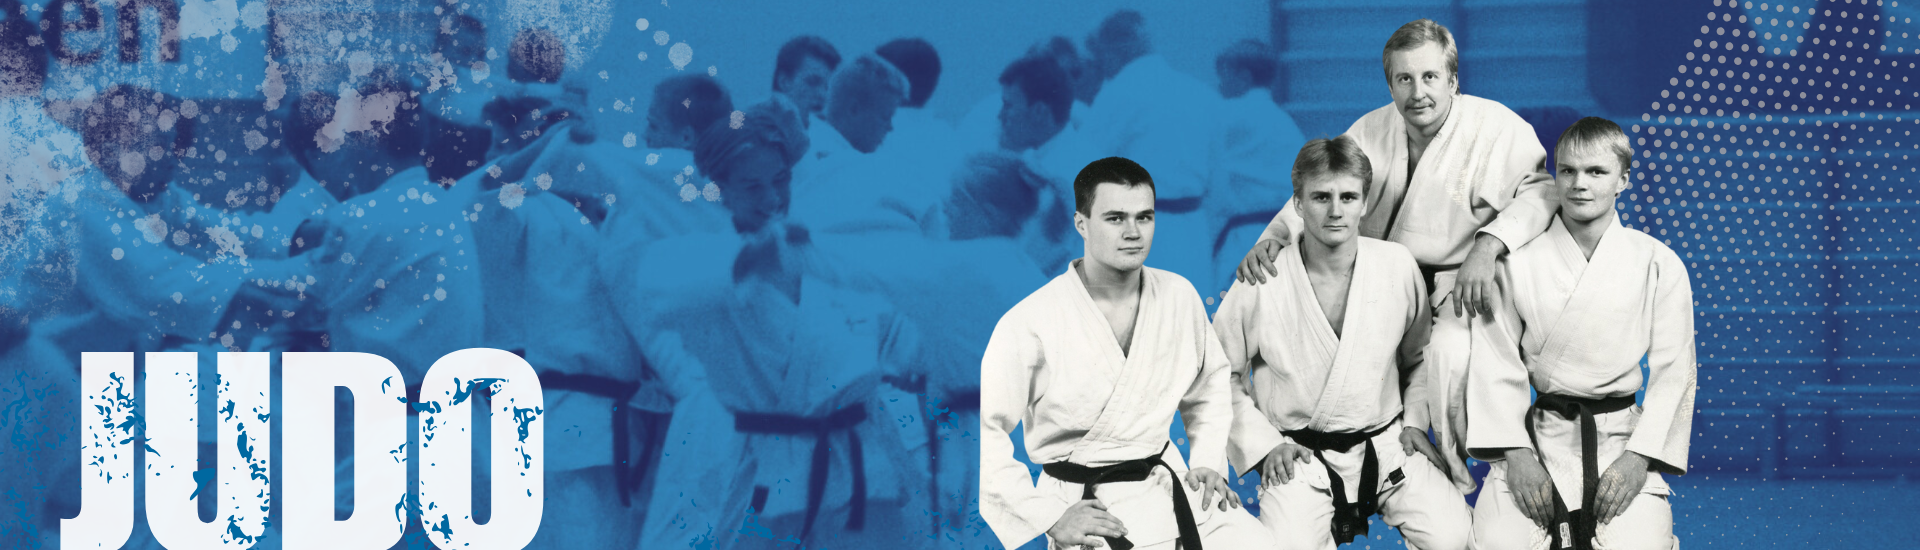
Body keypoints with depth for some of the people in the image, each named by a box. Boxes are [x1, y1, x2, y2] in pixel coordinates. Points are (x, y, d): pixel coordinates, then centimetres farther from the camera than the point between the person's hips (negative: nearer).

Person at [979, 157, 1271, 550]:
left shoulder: (1179, 296, 0)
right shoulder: (1031, 324, -16)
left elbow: (1211, 385, 18)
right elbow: (984, 433, -14)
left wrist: (1209, 462, 7)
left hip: (1170, 484, 5)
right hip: (1089, 509, -5)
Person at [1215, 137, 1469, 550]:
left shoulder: (1397, 266, -3)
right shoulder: (1262, 283, -11)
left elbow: (1419, 353, 16)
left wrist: (1417, 420, 7)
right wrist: (1265, 445, -4)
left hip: (1385, 443, 2)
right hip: (1298, 455, -2)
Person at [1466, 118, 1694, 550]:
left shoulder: (1659, 266, 1)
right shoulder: (1520, 262, 0)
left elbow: (1672, 370, 1)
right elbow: (1498, 365, 1)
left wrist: (1638, 457, -9)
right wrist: (1517, 454, -8)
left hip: (1622, 438, 0)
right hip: (1540, 437, 1)